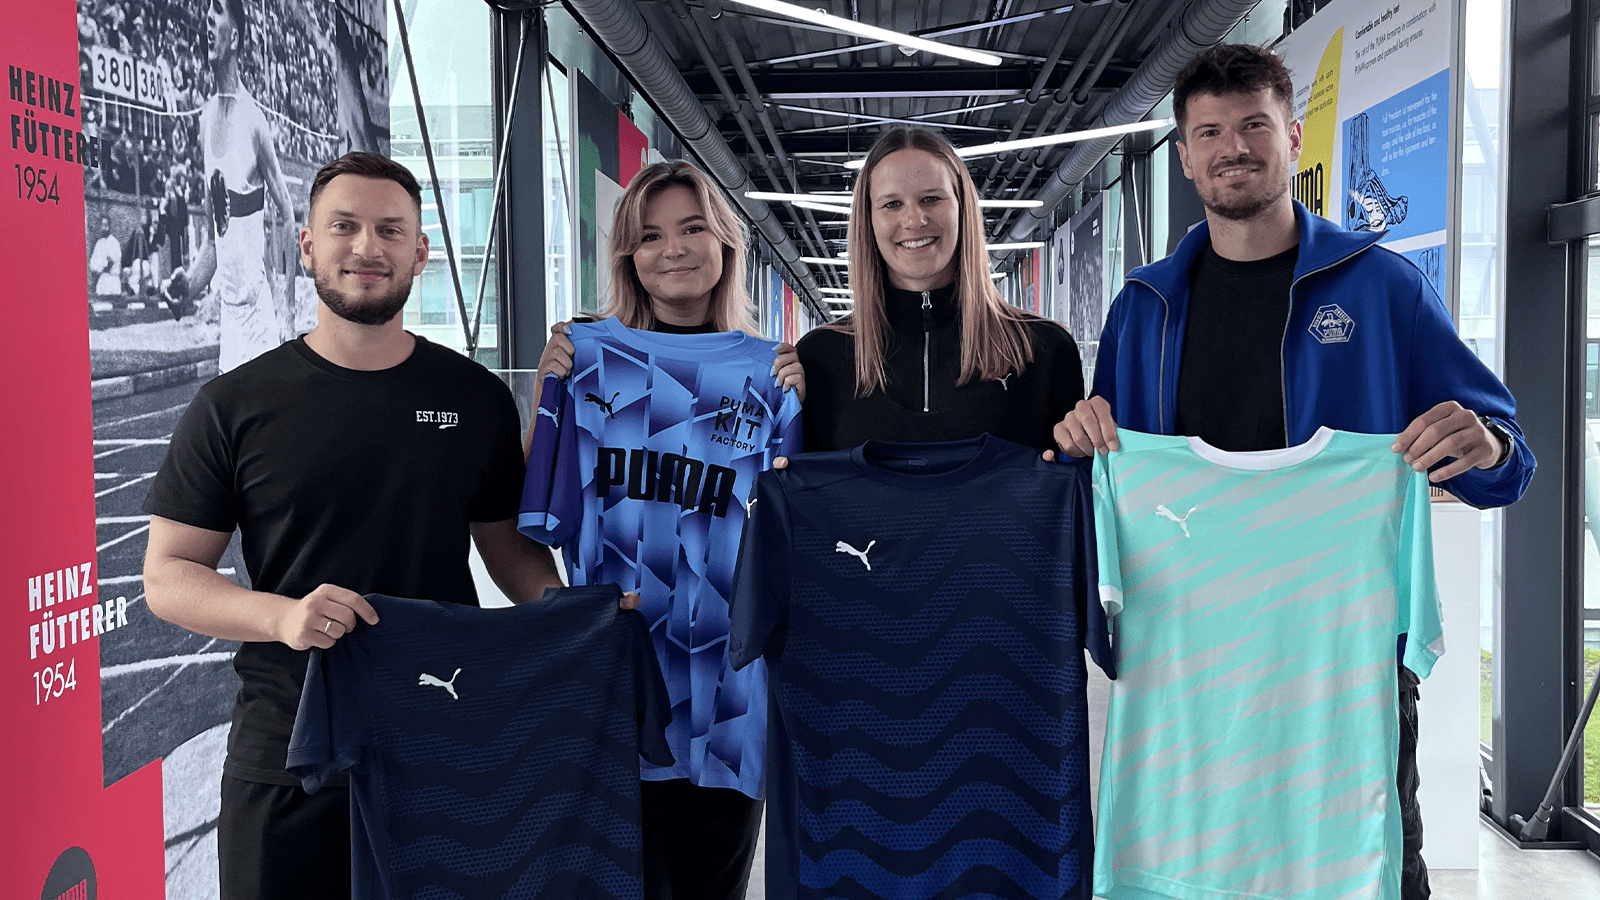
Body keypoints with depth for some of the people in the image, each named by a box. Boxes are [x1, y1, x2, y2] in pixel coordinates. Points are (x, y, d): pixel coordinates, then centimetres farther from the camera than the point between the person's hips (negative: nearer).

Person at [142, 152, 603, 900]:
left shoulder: (476, 398, 4)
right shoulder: (236, 404, -1)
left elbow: (509, 546, 10)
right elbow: (167, 575, -1)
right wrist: (282, 615, -20)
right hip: (288, 756, -1)